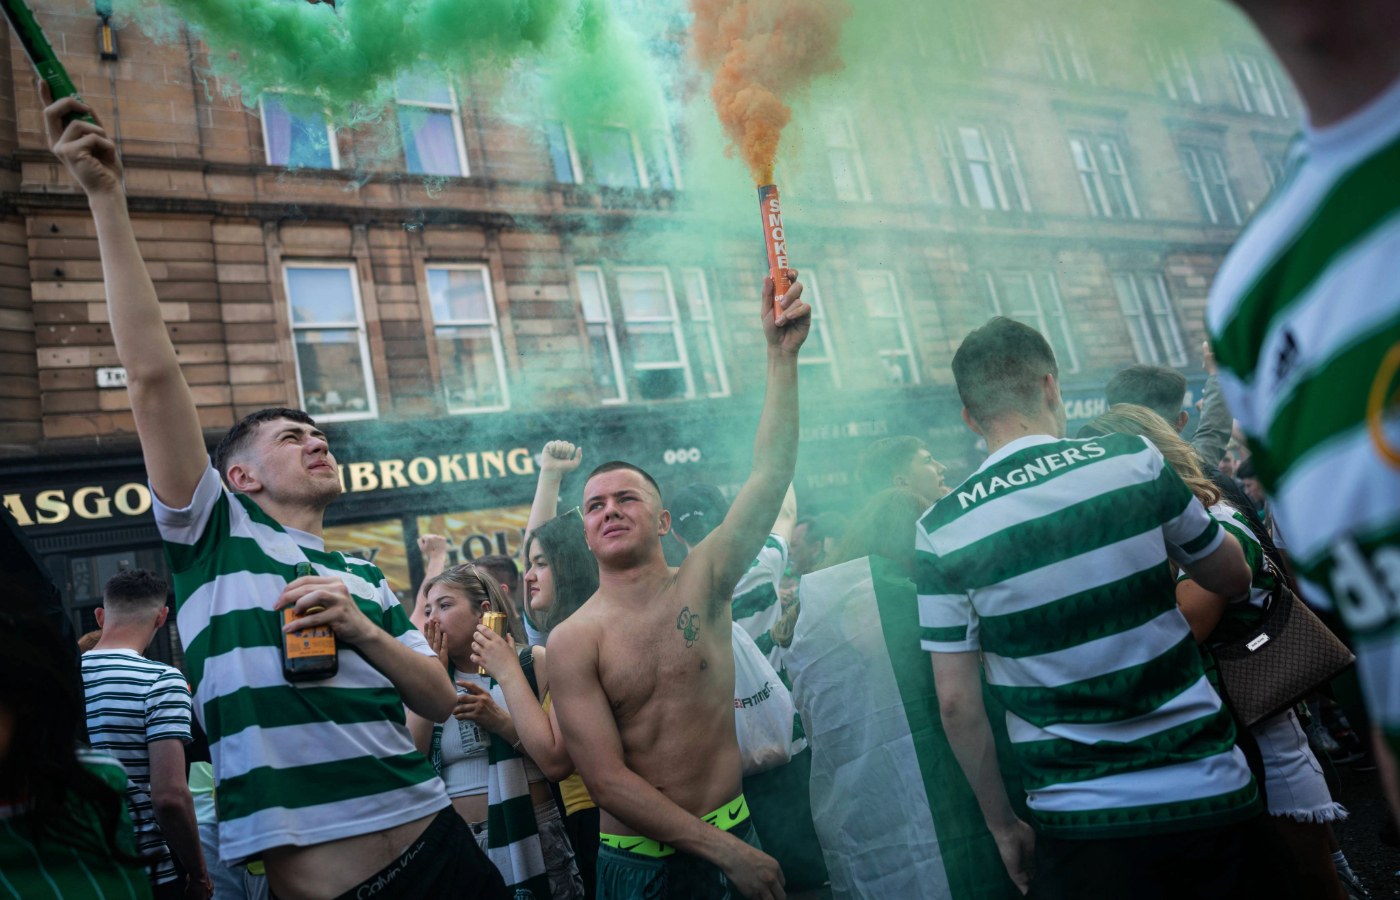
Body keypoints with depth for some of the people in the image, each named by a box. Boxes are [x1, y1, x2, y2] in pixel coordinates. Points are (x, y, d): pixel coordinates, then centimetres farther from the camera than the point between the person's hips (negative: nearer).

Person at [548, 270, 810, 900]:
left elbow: (770, 475, -14)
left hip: (735, 837, 2)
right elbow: (606, 778, -14)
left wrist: (782, 356, -21)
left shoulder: (701, 584, -5)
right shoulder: (573, 641, -11)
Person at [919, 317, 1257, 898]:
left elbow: (956, 702, -6)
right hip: (1212, 788, 2)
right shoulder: (1135, 460, -7)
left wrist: (1003, 824, 7)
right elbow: (1233, 578, 8)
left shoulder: (941, 530, -9)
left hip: (1083, 822, -1)